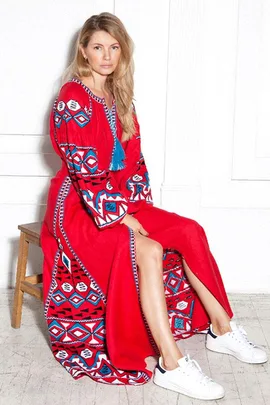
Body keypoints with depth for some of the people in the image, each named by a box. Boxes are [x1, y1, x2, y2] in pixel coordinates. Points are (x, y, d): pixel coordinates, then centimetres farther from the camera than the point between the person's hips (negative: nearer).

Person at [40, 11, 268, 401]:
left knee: (190, 232, -7)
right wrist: (120, 217, -19)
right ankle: (171, 365, -29)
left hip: (123, 202, 8)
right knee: (148, 252, -30)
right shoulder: (72, 99, -13)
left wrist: (140, 205, 1)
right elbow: (84, 169, -18)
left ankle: (221, 328, 1)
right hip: (80, 208, -8)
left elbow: (133, 158, 12)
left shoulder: (119, 97, 11)